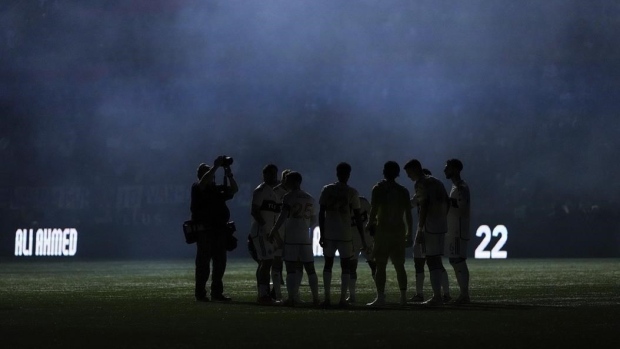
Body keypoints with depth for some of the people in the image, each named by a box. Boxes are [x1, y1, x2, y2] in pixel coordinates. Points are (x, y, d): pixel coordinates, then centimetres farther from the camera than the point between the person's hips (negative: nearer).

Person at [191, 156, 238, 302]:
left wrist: (229, 174, 0)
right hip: (205, 230, -6)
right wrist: (215, 166, -20)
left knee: (220, 263, 7)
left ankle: (217, 292, 12)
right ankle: (200, 293, -4)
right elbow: (203, 182, -21)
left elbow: (234, 189, 10)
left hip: (220, 229, 6)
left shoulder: (218, 189, 18)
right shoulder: (197, 188, 0)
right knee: (203, 263, -6)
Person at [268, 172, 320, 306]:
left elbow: (283, 215, -16)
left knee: (291, 269, -5)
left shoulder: (289, 197, -6)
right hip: (305, 238, 5)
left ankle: (292, 298, -10)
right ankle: (315, 298, 11)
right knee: (310, 269, 11)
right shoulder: (310, 199, 12)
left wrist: (274, 231, -15)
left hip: (290, 238, -5)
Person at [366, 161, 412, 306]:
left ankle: (380, 297, -10)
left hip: (383, 230, -4)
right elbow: (408, 214, 7)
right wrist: (409, 232, 15)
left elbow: (373, 210, -10)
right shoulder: (403, 191, 7)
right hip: (399, 231, 4)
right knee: (399, 266, 10)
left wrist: (370, 224, 6)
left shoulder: (379, 188, -5)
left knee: (380, 266, -4)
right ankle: (403, 296, 8)